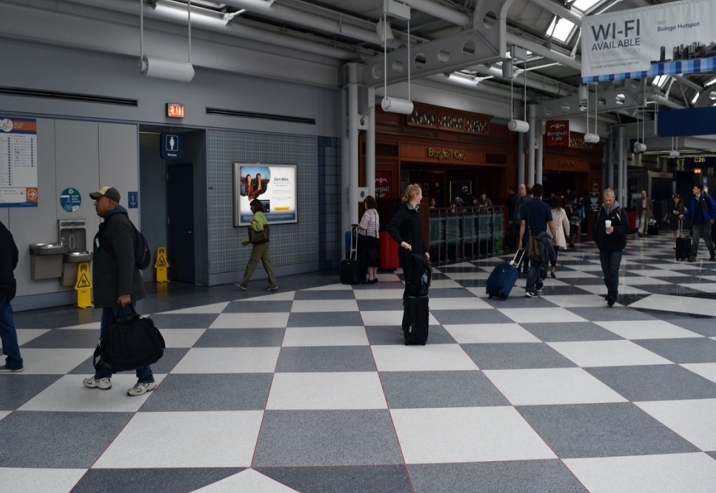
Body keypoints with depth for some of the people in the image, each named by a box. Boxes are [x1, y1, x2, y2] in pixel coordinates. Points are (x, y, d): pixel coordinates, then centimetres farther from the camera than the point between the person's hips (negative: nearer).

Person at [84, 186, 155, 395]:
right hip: (112, 290, 11)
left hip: (121, 291, -11)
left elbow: (126, 259, -24)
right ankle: (102, 376, 30)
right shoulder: (111, 222, 17)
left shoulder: (118, 222, -16)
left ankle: (147, 379, 3)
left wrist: (124, 291, -27)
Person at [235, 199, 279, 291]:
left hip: (259, 243, -9)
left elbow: (259, 227, -28)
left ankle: (243, 284, 11)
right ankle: (273, 284, 5)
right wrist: (246, 241, 21)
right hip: (264, 242, 9)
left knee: (252, 264, 1)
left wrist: (252, 223, -11)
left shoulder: (257, 215, -12)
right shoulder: (261, 215, 17)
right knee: (267, 263, 7)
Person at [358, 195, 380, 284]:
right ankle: (375, 276, 19)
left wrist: (357, 226, 1)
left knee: (368, 258, -4)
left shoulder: (368, 212, -15)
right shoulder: (376, 212, 13)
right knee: (374, 257, 13)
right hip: (375, 237, 9)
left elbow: (362, 226, -17)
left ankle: (371, 278, -3)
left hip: (367, 237, -9)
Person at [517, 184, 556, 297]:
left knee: (535, 263, 17)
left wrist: (520, 240, 0)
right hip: (541, 238, -3)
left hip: (530, 238, 3)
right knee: (536, 265, -1)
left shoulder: (527, 206, 0)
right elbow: (551, 224, -6)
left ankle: (538, 286, 27)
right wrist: (554, 236, 10)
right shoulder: (545, 206, -7)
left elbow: (523, 224, -3)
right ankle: (529, 289, -8)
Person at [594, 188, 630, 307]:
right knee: (606, 272, 9)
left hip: (616, 247, -4)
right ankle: (611, 292, 24)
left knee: (614, 271, -12)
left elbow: (626, 228, -10)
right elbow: (595, 227, 14)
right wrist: (597, 240, 6)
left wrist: (614, 230, -25)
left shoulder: (620, 211, -6)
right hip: (603, 247, 4)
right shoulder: (600, 211, 6)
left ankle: (613, 295, -13)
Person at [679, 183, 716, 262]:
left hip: (705, 222, -4)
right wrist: (684, 215, -3)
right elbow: (690, 211, 12)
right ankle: (693, 256, -3)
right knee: (694, 240, -3)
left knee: (708, 240, 6)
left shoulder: (706, 197, -6)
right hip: (696, 223, 4)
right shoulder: (693, 200, 9)